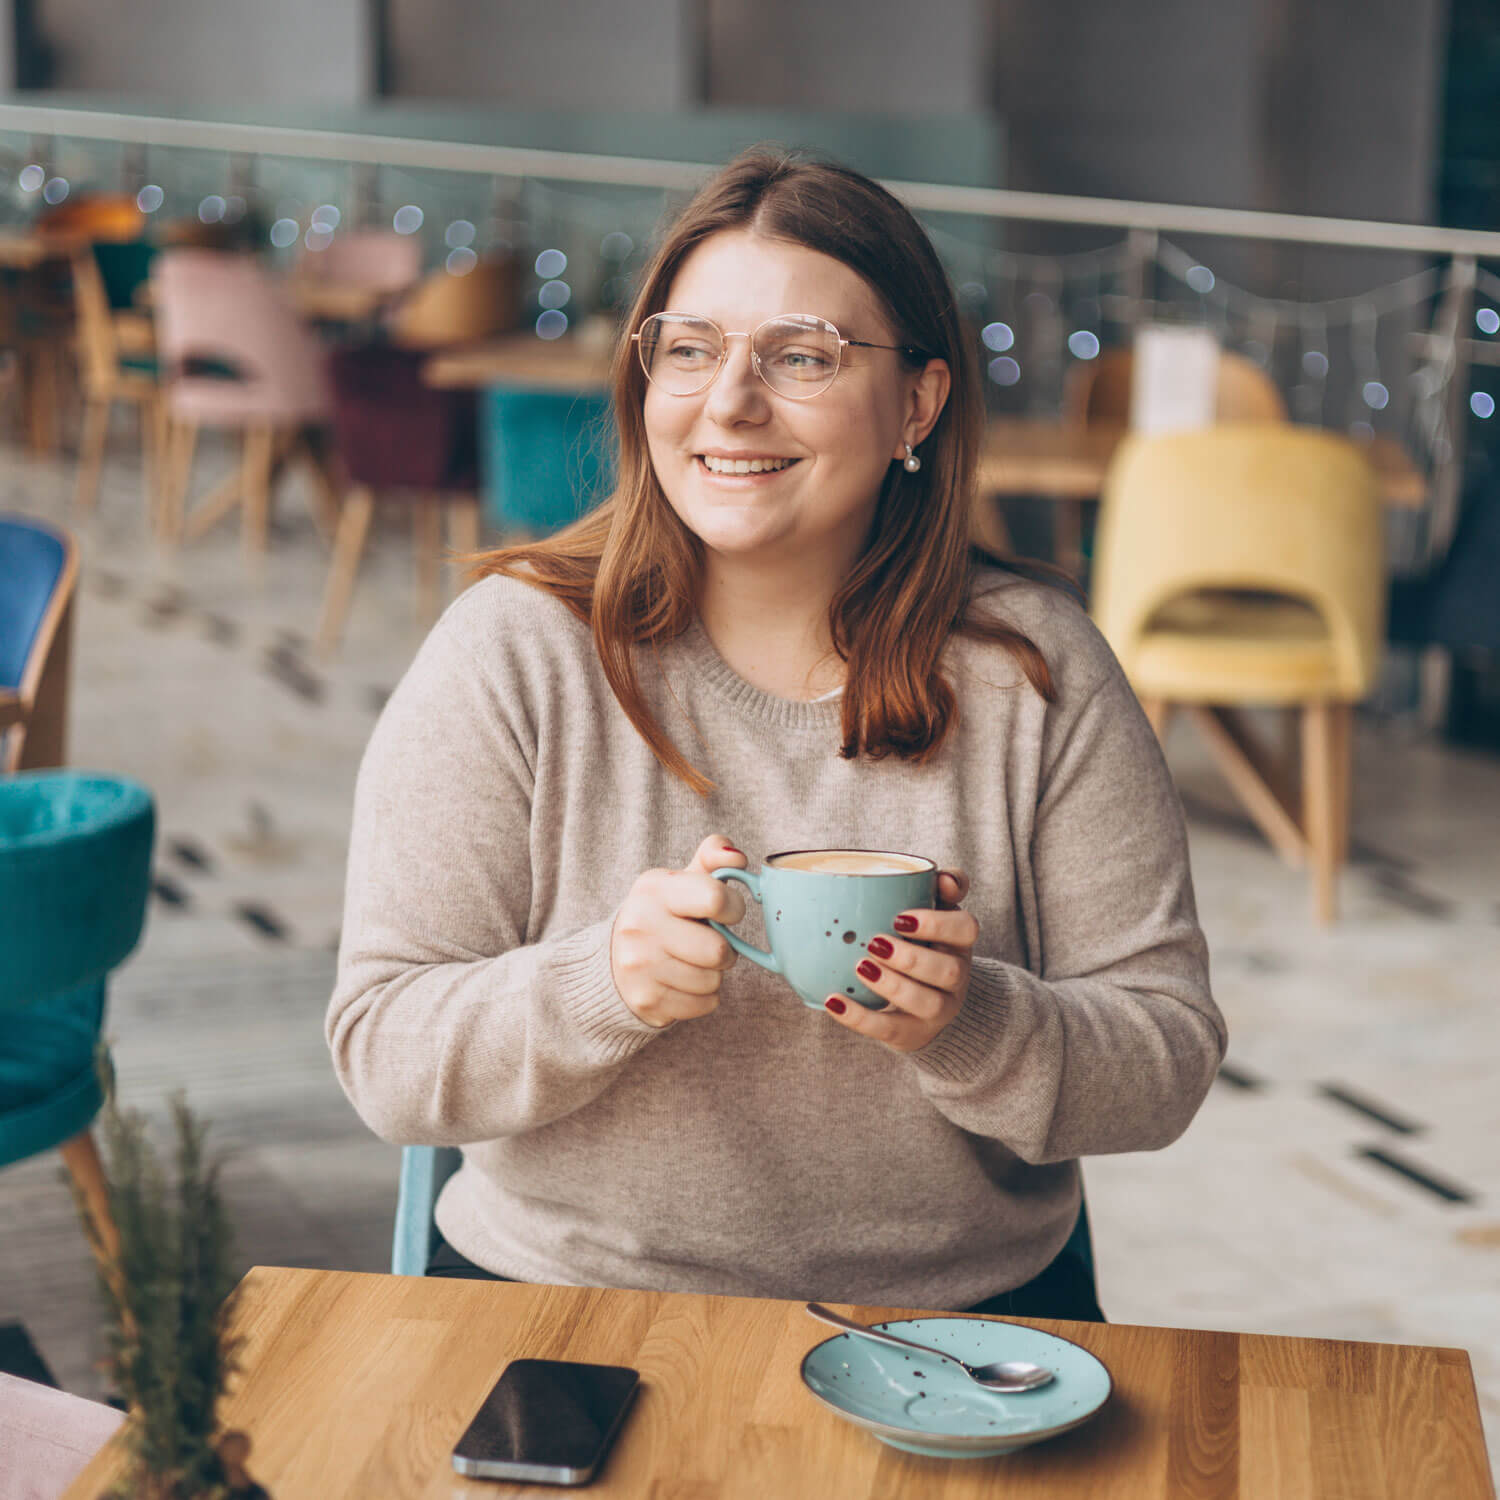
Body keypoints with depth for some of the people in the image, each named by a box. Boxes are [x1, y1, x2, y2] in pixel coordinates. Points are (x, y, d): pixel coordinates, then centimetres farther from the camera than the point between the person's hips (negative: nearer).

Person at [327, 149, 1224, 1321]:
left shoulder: (1036, 673, 3)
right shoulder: (516, 649, 0)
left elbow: (1168, 1061, 2)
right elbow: (384, 1057, -2)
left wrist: (971, 1025, -18)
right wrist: (603, 988, -21)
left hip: (968, 1321, 1)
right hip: (569, 1309, 0)